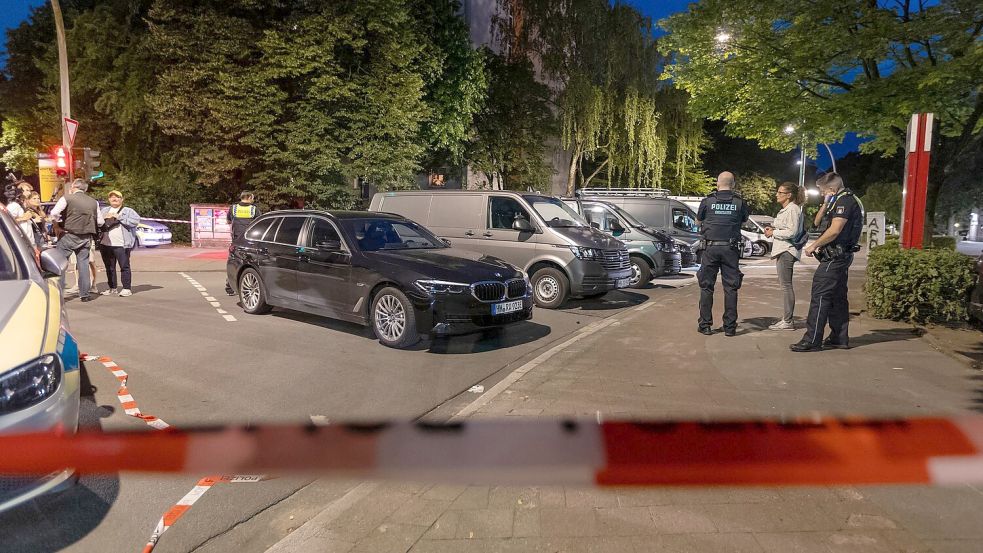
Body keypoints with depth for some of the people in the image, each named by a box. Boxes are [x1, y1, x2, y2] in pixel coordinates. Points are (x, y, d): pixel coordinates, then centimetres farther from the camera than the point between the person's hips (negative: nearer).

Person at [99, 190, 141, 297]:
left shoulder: (128, 211, 7)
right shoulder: (104, 210, 21)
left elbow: (136, 220, -10)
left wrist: (119, 217, -13)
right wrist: (104, 218, -2)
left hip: (121, 245, -5)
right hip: (106, 244, 5)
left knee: (124, 267, -6)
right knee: (109, 267, 9)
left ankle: (126, 289, -3)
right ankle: (112, 288, 17)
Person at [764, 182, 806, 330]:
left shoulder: (793, 209, -12)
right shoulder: (785, 210, 19)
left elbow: (791, 232, -19)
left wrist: (773, 232, -9)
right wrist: (772, 229, 10)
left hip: (787, 251, -10)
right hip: (782, 250, 10)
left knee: (786, 285, -9)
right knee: (785, 285, 12)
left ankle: (787, 322, -7)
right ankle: (786, 318, 17)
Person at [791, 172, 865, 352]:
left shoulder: (844, 201, -13)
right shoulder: (846, 200, 21)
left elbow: (834, 230, -22)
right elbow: (819, 223, 24)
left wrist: (814, 245, -15)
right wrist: (826, 205, 9)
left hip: (835, 257, -11)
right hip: (841, 256, 11)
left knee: (820, 296, -11)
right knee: (838, 297, 13)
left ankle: (812, 340, -11)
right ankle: (839, 338, 19)